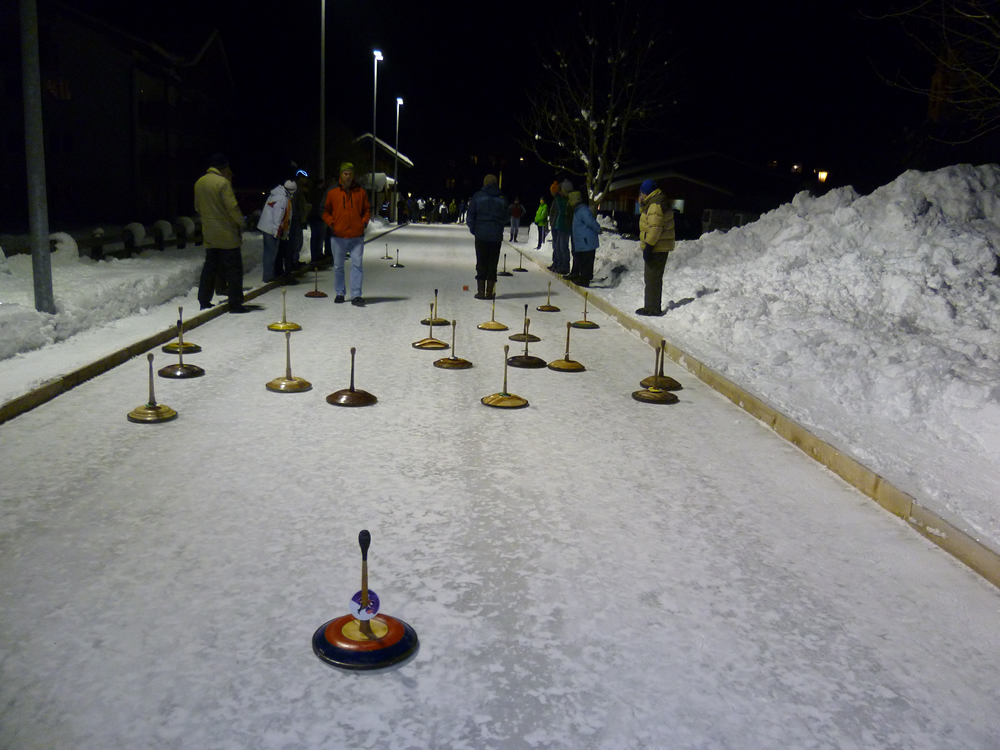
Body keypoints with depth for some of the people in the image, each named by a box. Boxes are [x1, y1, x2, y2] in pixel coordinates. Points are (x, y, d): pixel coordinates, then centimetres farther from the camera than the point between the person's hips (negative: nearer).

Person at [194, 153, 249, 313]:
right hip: (227, 234, -7)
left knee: (210, 267, 14)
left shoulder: (199, 183, 10)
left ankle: (204, 301, 15)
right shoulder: (223, 182, -14)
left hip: (209, 233, 7)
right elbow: (232, 207, -16)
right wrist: (240, 222, -3)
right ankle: (235, 303, -1)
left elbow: (198, 207, 17)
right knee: (234, 268, -1)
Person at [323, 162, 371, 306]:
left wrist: (364, 222, -1)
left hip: (357, 236, 0)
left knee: (357, 265, -7)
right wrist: (331, 223, -3)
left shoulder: (360, 192, 7)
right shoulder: (333, 193, 4)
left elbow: (367, 210, 15)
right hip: (339, 236, 1)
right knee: (338, 266, 8)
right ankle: (339, 293, 22)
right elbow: (326, 212, 12)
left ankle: (356, 295, -7)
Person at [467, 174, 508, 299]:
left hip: (481, 234, -1)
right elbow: (506, 217, 8)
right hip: (496, 235, 1)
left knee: (481, 263, 4)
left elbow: (470, 215, -1)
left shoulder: (478, 196, 0)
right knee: (493, 263, 5)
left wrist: (473, 229, 10)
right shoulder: (502, 198, 4)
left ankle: (481, 291, 0)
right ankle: (489, 292, 4)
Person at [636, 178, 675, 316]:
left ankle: (652, 308, -3)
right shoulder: (655, 203, 17)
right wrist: (642, 201, 19)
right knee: (654, 278, 17)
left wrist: (648, 246, -24)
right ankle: (653, 307, 25)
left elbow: (655, 228, -24)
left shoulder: (655, 205, -17)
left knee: (652, 279, -6)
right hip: (661, 247, 11)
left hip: (656, 248, -11)